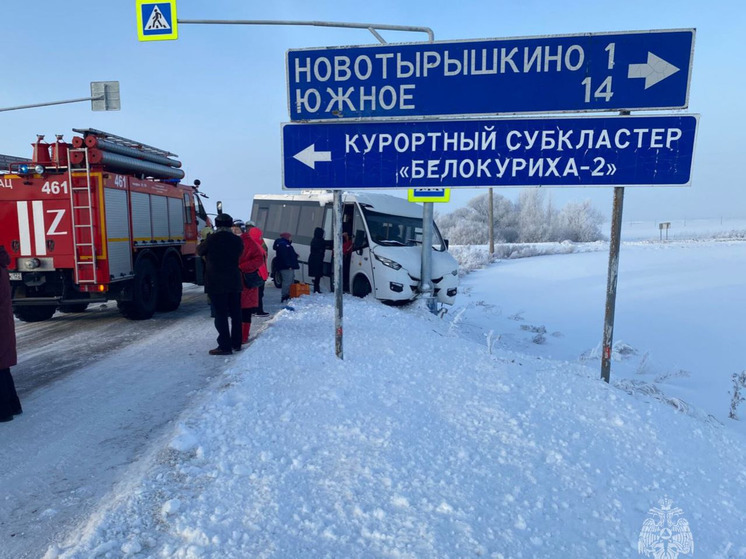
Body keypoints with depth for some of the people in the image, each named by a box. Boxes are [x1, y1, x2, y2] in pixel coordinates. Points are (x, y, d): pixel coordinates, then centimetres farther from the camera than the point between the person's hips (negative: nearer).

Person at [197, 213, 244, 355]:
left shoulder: (212, 239, -10)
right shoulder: (237, 240, 1)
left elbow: (200, 251, 6)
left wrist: (204, 242, 25)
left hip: (216, 283, -4)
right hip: (235, 282, 4)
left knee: (221, 314, -1)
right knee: (235, 313, 12)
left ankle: (225, 346, -1)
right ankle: (236, 343, 21)